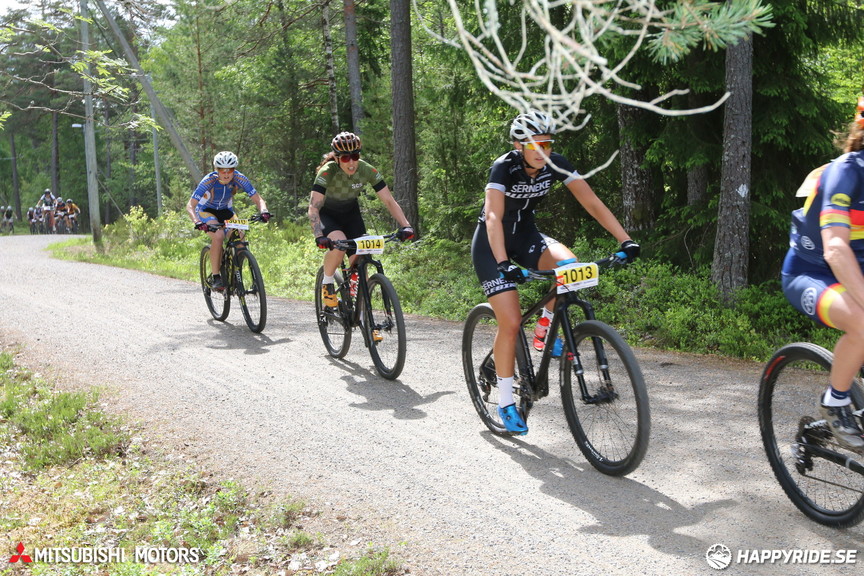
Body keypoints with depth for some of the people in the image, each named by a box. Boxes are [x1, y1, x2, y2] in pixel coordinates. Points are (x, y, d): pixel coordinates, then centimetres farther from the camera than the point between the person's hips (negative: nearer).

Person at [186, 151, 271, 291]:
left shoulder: (239, 178, -24)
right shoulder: (209, 180, -31)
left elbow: (258, 199, -22)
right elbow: (190, 206, -34)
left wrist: (263, 211, -43)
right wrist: (197, 222, -53)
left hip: (225, 210, 3)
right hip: (206, 210, -3)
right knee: (218, 235, -31)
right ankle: (216, 277, -22)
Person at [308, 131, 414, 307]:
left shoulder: (367, 170, -22)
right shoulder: (327, 171, -31)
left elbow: (390, 201, -20)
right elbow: (313, 207, -36)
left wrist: (406, 226, -33)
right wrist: (319, 236, -51)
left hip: (350, 213, 3)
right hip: (326, 214, -3)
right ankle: (327, 284, -9)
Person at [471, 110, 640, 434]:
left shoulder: (555, 164, -13)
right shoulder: (504, 167, -26)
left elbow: (592, 202, -17)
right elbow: (493, 217, -38)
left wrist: (625, 240, -27)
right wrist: (502, 264, -52)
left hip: (525, 235, 4)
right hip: (491, 243, -4)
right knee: (511, 323, -13)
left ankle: (544, 329, -2)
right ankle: (505, 402, 3)